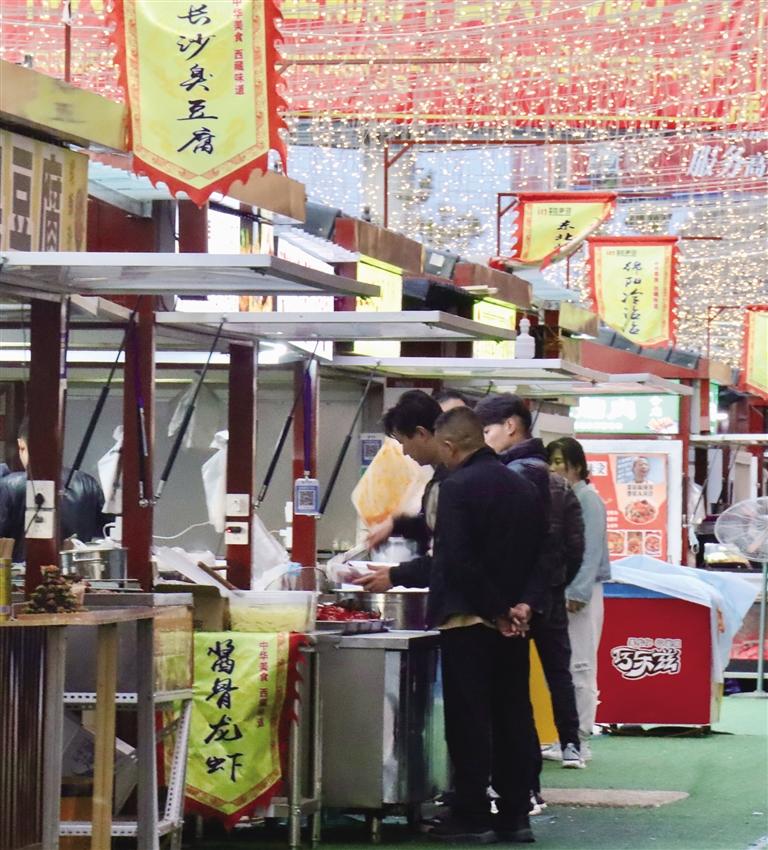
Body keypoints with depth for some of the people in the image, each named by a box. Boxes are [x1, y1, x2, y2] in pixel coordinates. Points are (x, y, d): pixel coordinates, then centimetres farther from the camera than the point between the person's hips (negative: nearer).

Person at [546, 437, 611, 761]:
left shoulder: (588, 500, -8)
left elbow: (591, 550, -13)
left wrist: (578, 594, -18)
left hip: (580, 593, -8)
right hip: (557, 592, 8)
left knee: (580, 668, -6)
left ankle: (580, 741, -3)